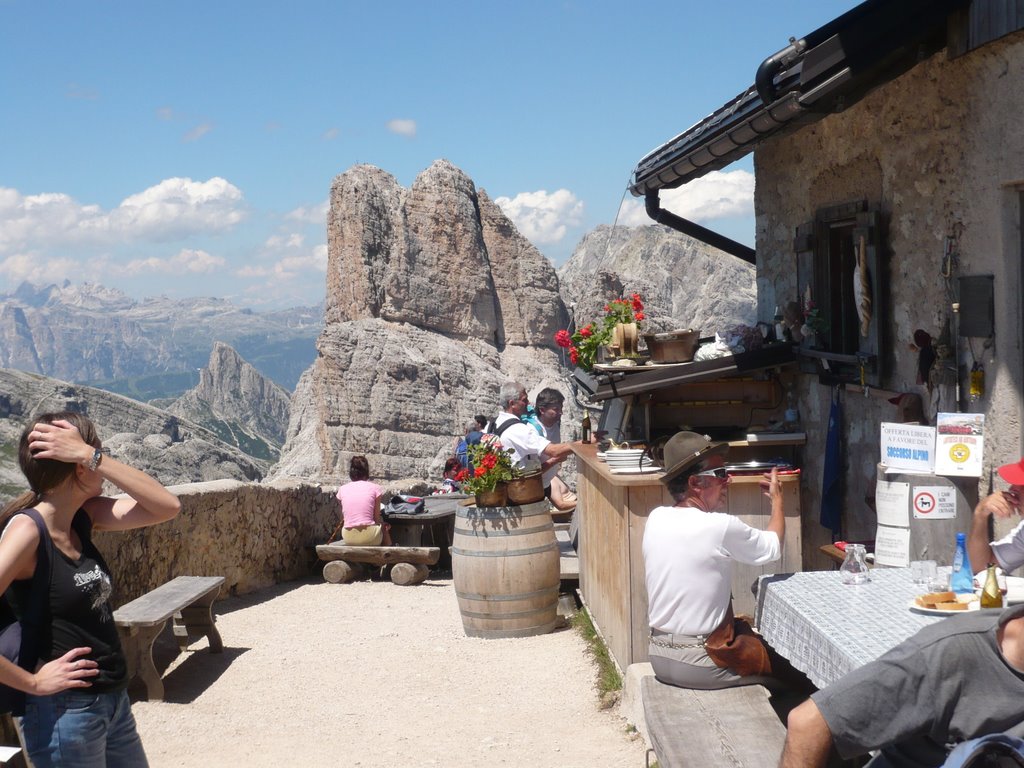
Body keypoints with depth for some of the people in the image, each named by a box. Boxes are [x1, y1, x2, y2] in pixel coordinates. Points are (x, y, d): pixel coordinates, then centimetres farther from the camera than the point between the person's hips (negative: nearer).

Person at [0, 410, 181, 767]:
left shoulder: (84, 516, 3)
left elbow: (166, 506, -6)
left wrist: (92, 455, -15)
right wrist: (32, 682, -20)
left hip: (114, 701, 8)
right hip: (66, 713, -8)